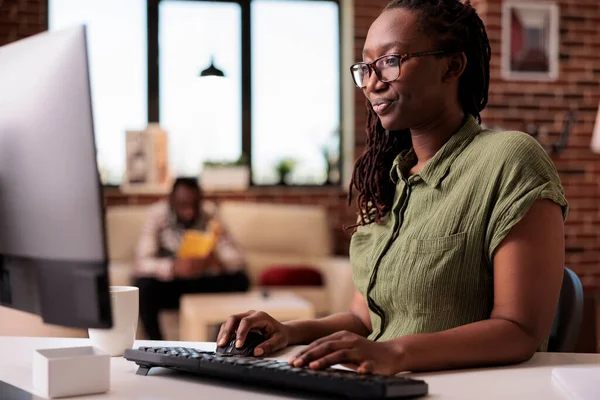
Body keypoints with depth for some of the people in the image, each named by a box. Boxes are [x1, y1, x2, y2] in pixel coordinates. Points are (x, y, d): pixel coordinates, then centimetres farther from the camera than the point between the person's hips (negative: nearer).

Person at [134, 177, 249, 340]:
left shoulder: (209, 213, -11)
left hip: (202, 285, 2)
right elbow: (142, 263, -25)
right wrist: (173, 267, -45)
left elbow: (237, 258, -14)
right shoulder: (157, 214, -16)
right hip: (168, 285, -2)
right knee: (144, 286, -32)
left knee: (239, 280, -22)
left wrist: (216, 261, -39)